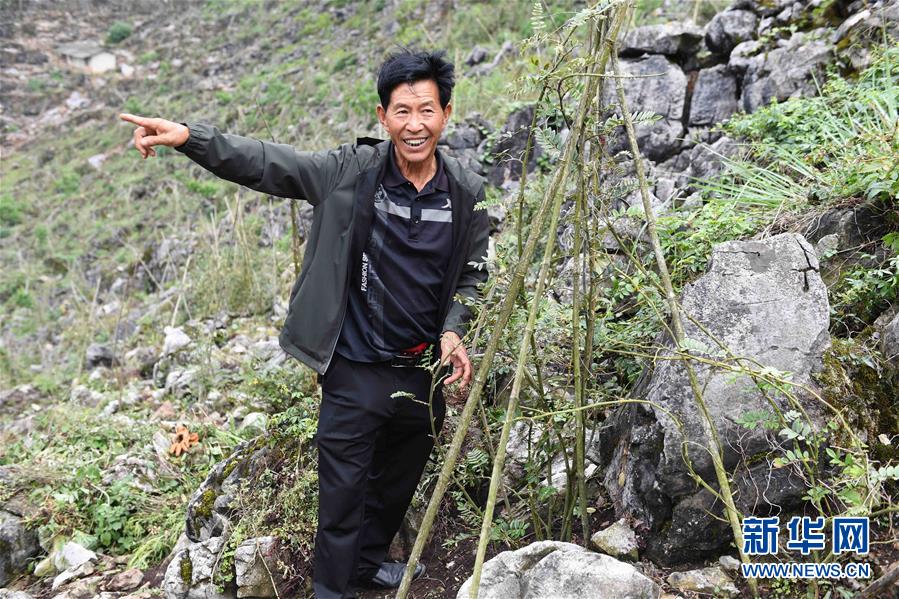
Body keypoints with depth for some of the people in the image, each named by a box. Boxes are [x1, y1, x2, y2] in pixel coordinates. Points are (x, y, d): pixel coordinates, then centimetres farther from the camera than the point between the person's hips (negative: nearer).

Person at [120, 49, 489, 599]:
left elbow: (472, 273, 6)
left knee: (399, 481, 23)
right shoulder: (352, 170, -12)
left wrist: (452, 331, -8)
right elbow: (266, 163, -14)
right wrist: (189, 136, -26)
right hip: (356, 370, -3)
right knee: (343, 490, 6)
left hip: (426, 368, 4)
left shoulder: (468, 193, -4)